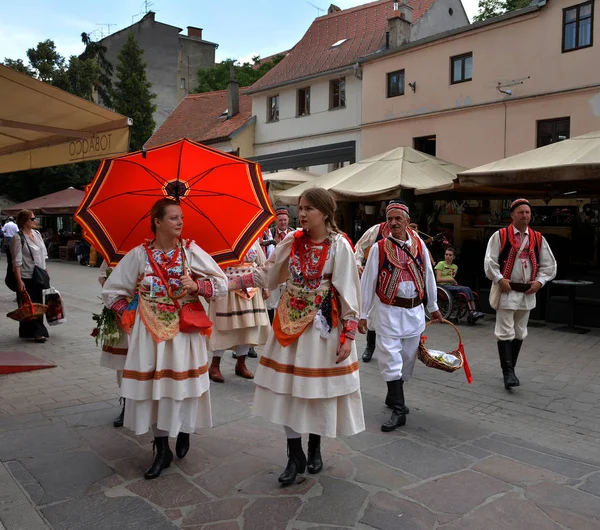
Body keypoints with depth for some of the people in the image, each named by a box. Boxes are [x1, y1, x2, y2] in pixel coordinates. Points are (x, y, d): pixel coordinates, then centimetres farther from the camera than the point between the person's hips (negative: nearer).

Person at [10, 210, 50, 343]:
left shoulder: (37, 234, 10)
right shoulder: (17, 238, -12)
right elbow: (17, 262, -16)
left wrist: (46, 271, 16)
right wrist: (19, 281, -20)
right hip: (26, 278, -7)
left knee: (38, 304, 12)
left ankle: (37, 332, 21)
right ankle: (37, 332, 4)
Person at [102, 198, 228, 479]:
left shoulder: (191, 251, -3)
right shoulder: (139, 254, -2)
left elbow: (222, 283, -2)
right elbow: (112, 290, 7)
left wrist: (197, 286, -16)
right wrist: (130, 315, 0)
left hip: (185, 329, 0)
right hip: (151, 331, 1)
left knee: (183, 382, 6)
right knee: (153, 385, 5)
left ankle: (184, 431, 35)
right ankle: (162, 449, 19)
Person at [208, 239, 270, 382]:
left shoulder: (253, 241, 9)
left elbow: (262, 264, 14)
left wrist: (265, 287, 13)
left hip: (251, 291, 5)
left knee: (249, 327, 9)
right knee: (223, 327, 2)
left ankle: (241, 363, 26)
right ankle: (215, 366, 16)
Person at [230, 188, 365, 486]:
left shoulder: (339, 246, -10)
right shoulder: (292, 241, 2)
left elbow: (348, 293, -10)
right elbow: (267, 274, 10)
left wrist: (348, 335, -13)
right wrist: (232, 282, 1)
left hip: (323, 326, -4)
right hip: (290, 324, 4)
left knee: (319, 389, 8)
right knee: (287, 388, 5)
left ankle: (314, 448, 32)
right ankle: (295, 456, 19)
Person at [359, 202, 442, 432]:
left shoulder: (419, 244, 3)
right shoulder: (379, 248, -5)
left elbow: (428, 276, 11)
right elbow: (368, 281, -2)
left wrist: (433, 307, 16)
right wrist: (362, 314, -2)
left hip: (414, 310, 4)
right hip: (389, 310, -3)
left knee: (407, 357, 13)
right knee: (391, 358, -7)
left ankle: (393, 396, 34)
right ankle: (398, 410, 0)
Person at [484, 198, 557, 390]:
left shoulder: (538, 238, 6)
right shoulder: (500, 236, -6)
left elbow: (549, 265, 10)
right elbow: (489, 261, -8)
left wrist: (539, 281, -4)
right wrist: (500, 279, -17)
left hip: (527, 292, 5)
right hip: (506, 291, -5)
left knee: (520, 333, 13)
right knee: (505, 332, -7)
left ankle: (510, 369, 25)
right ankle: (508, 372, -4)